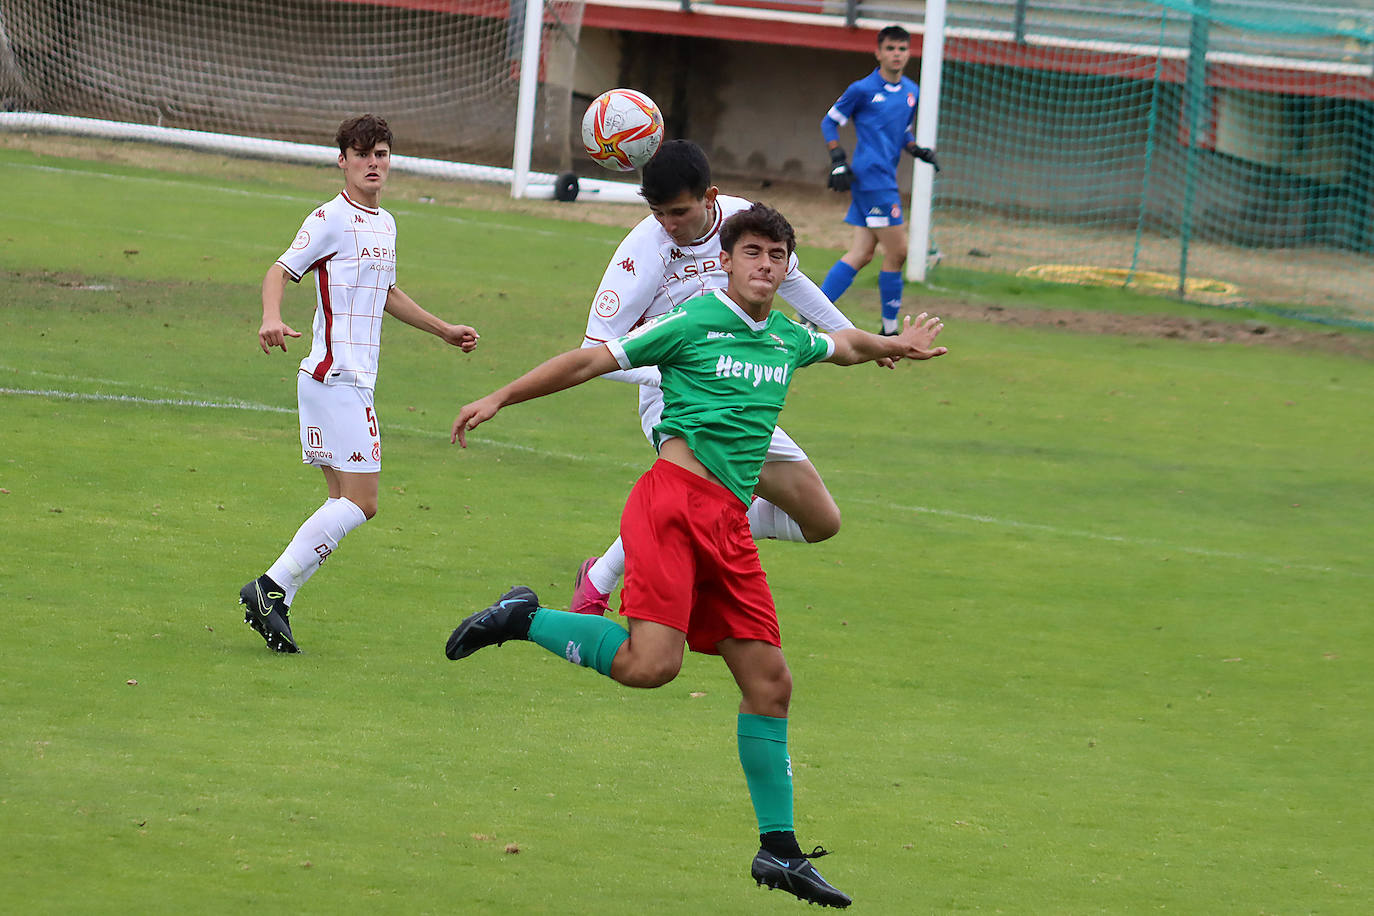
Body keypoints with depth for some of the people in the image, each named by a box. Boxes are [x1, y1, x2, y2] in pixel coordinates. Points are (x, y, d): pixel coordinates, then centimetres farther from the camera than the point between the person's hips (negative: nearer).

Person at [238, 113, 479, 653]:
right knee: (360, 501, -13)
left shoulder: (385, 224, 18)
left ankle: (273, 603, 5)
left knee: (346, 501, 7)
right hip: (335, 378, -9)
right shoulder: (331, 219, -9)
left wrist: (444, 331, 38)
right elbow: (281, 270, -14)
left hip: (354, 381, 9)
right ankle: (271, 588, -14)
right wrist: (272, 318, -34)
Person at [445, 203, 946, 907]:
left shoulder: (788, 340, 19)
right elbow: (590, 360, 0)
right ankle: (522, 618, -2)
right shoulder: (693, 322, -2)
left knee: (770, 682, 4)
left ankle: (778, 849, 11)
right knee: (652, 662, -24)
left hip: (728, 525, 7)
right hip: (673, 498, -7)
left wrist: (891, 345, 41)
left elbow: (840, 344, 45)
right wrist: (500, 398, -1)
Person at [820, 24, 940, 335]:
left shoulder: (911, 92, 15)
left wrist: (918, 150, 8)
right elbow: (829, 122, 2)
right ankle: (890, 330, 2)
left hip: (885, 179, 8)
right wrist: (838, 161, -8)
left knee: (861, 255, 5)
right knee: (896, 251, -7)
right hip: (871, 177, -8)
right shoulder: (863, 90, -5)